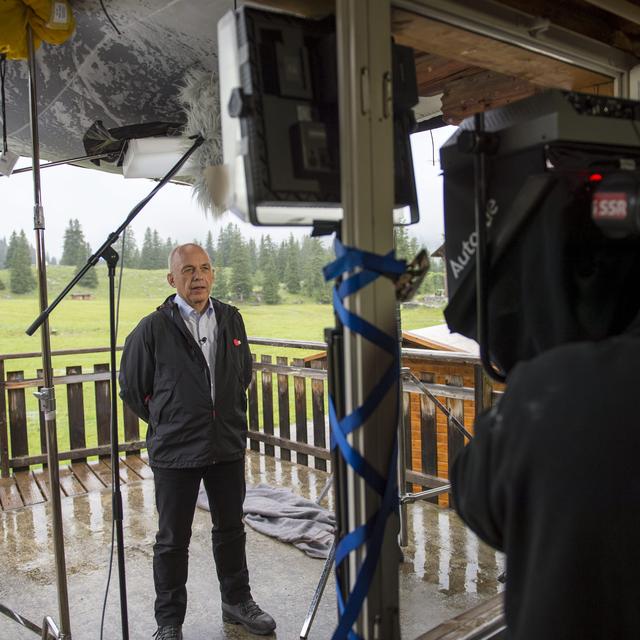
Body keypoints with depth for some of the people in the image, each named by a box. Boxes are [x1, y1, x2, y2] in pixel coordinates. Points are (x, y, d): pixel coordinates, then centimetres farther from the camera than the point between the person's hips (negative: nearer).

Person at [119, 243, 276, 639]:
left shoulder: (231, 319, 2)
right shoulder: (153, 328, -11)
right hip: (175, 452, -4)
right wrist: (166, 422, 7)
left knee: (231, 529, 19)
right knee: (173, 540, 10)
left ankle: (238, 602, 38)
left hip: (228, 447, 4)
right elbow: (132, 388, 1)